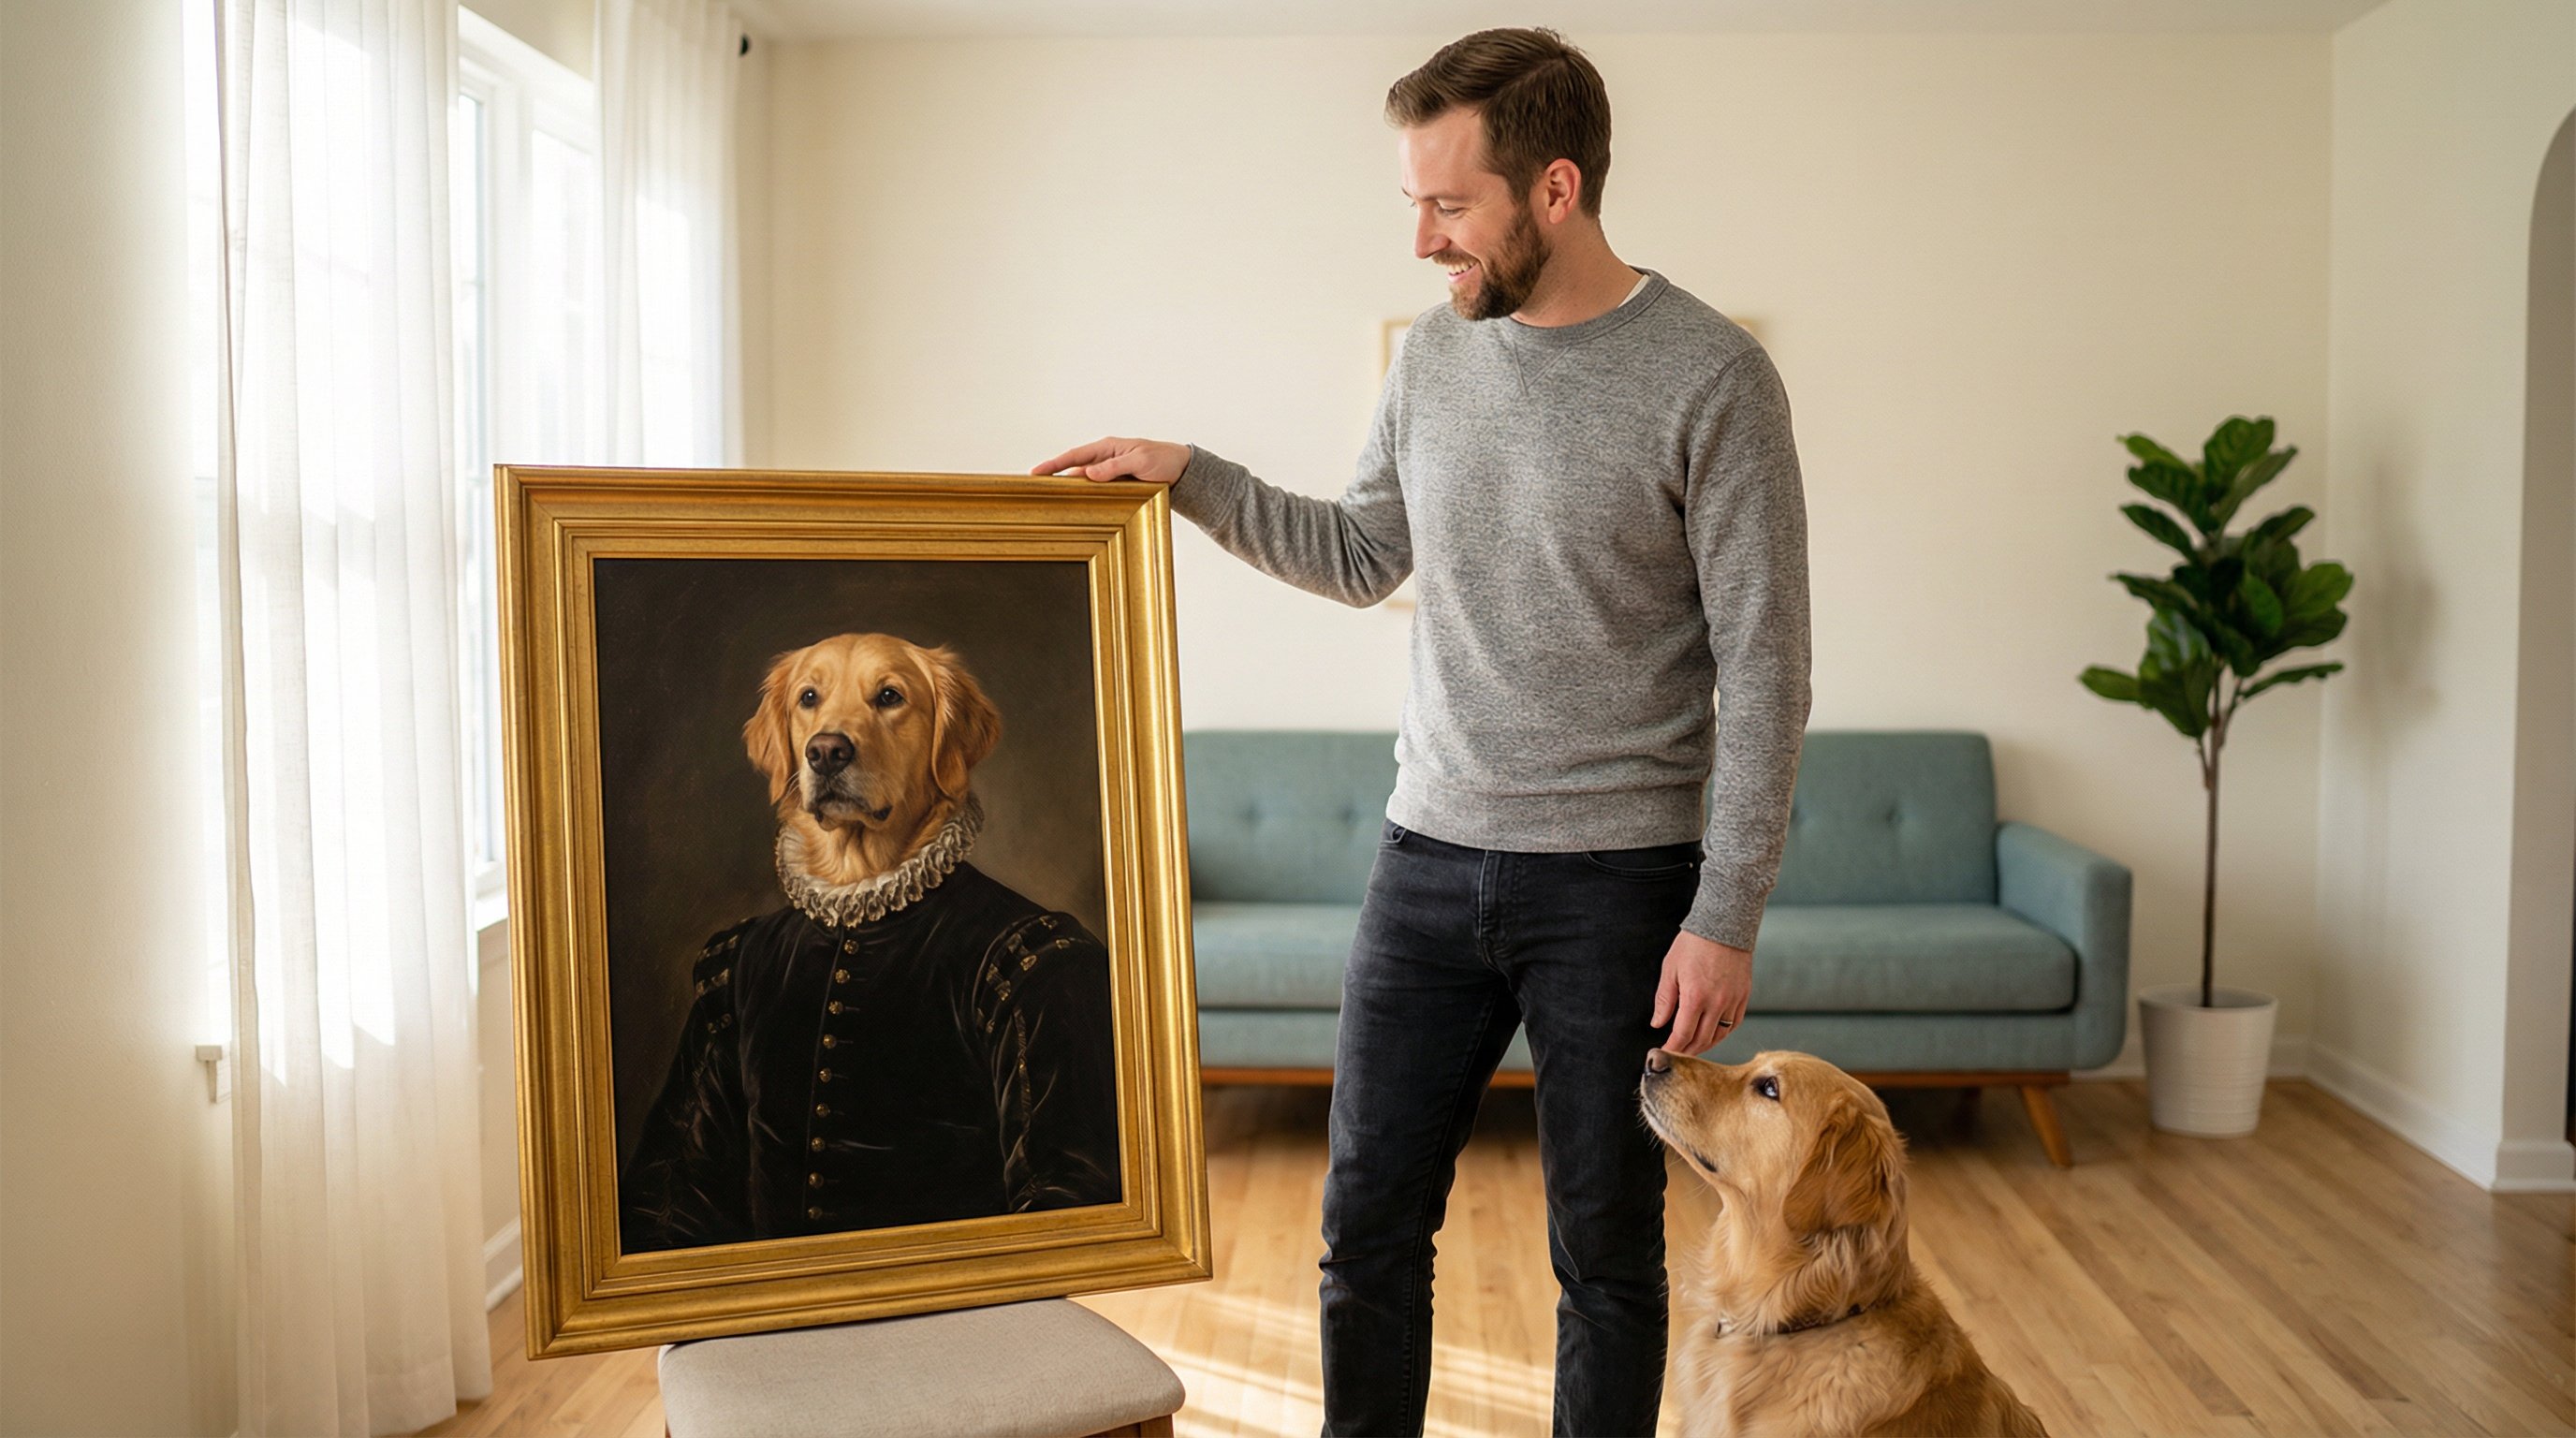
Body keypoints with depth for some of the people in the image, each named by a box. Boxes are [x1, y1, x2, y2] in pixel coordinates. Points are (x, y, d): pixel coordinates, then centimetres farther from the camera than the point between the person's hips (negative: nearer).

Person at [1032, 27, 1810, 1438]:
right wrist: (1192, 476, 7)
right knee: (1369, 1224, 10)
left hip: (1616, 881, -4)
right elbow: (1363, 554, 18)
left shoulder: (1710, 379, -10)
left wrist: (1725, 916, -13)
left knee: (1603, 1249, 9)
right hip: (1428, 857, 5)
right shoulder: (1436, 349, 7)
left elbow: (1762, 669, -10)